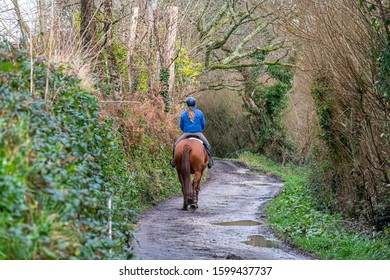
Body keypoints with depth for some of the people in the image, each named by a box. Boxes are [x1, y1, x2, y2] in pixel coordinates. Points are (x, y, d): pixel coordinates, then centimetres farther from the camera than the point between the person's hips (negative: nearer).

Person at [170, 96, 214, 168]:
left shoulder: (183, 114, 0)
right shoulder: (200, 113, -1)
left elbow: (181, 126, 6)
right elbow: (203, 124, 4)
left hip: (186, 134, 0)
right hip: (198, 134, 0)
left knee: (176, 145, 13)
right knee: (207, 145, 11)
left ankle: (174, 160, 6)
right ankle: (209, 159, 0)